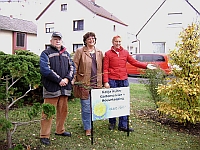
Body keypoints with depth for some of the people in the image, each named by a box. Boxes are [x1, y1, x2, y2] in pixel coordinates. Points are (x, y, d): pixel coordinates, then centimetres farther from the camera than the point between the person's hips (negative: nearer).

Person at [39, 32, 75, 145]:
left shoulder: (66, 54, 17)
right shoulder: (46, 53, -1)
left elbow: (72, 67, 10)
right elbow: (45, 70, -14)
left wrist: (67, 78, -8)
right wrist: (59, 80, -16)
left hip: (65, 88, 6)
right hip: (51, 88, -6)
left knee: (63, 111, 15)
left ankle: (60, 130, 31)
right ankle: (44, 135, 5)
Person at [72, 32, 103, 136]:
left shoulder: (99, 52, 15)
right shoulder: (80, 51, 2)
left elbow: (102, 67, 18)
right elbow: (74, 66, -1)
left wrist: (103, 81, 11)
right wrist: (73, 80, -9)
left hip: (96, 84, 4)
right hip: (84, 83, -4)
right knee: (86, 107, 0)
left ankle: (90, 124, 26)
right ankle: (87, 128, 11)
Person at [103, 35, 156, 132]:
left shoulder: (125, 52, 11)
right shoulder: (108, 53, 2)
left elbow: (134, 62, 8)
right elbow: (105, 69, -2)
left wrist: (146, 66, -5)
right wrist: (106, 82, -9)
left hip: (124, 81, 3)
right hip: (112, 81, -3)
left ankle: (123, 125, 11)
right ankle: (112, 123, 22)